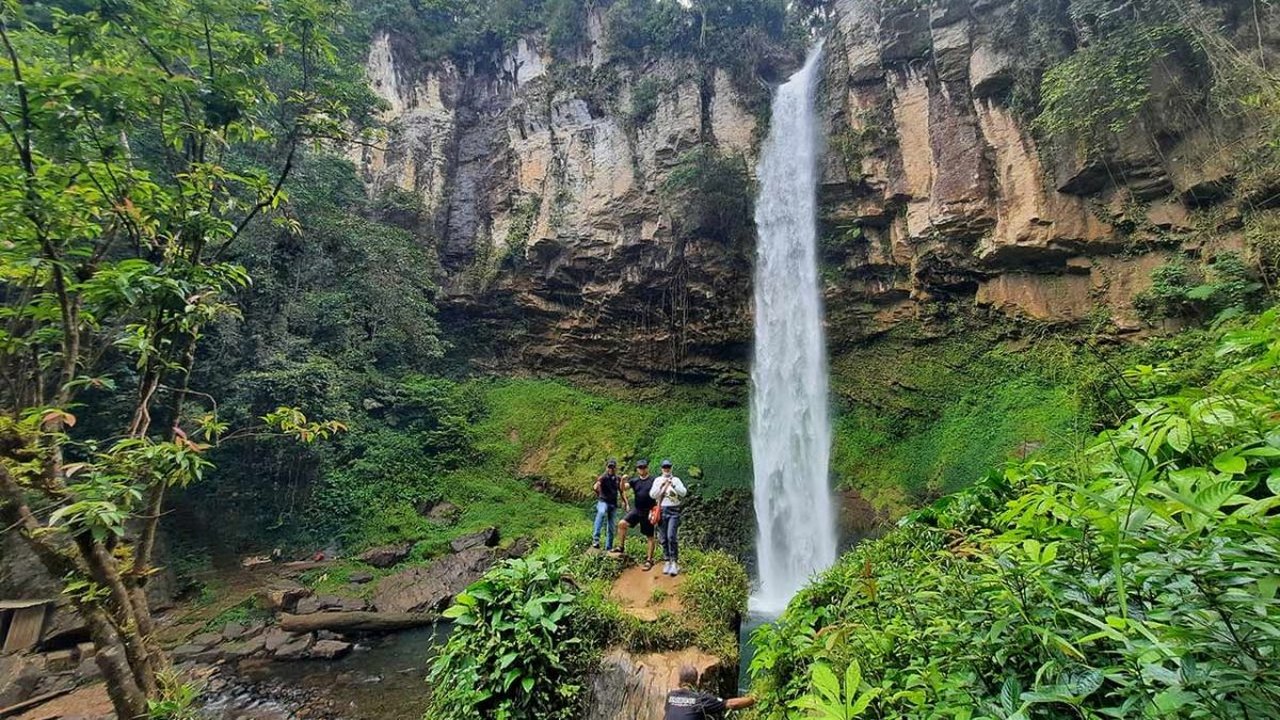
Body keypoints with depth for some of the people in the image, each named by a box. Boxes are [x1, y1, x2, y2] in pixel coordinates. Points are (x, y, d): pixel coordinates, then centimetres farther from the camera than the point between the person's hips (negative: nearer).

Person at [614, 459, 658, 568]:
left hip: (648, 512, -3)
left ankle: (649, 560, 16)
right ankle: (621, 547, 3)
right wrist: (623, 480, -25)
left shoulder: (653, 480, -5)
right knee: (622, 524, -13)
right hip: (636, 510, 3)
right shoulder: (634, 481, 4)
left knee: (650, 537, 4)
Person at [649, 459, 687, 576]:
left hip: (673, 511, -2)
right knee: (663, 539, 5)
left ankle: (675, 562, -9)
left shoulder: (676, 480, 5)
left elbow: (684, 493, -9)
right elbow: (652, 495, 0)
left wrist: (673, 485, -22)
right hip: (661, 511, 3)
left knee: (671, 536, -15)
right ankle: (668, 562, 16)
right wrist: (661, 486, -14)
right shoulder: (657, 480, 9)